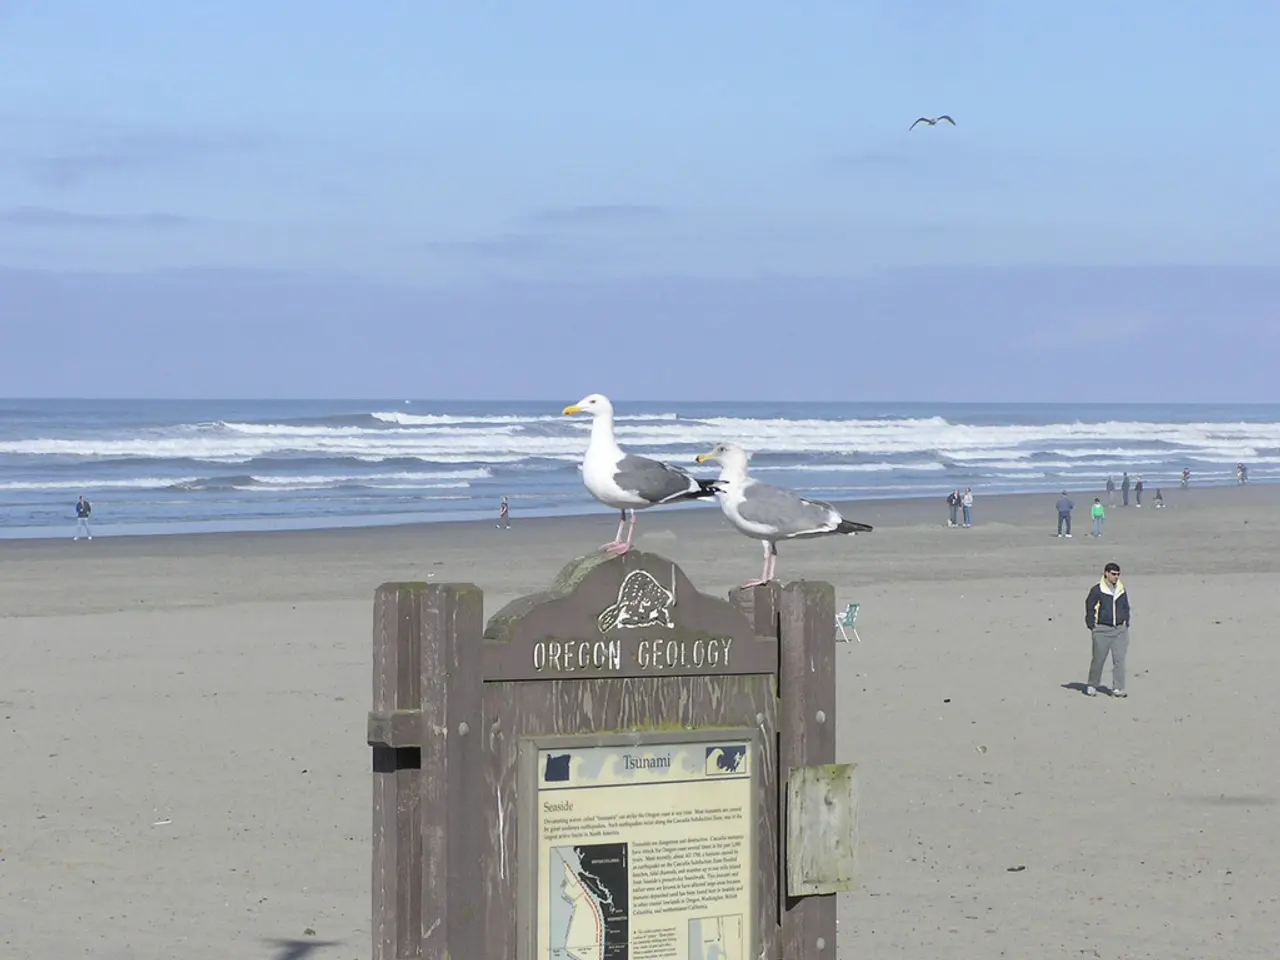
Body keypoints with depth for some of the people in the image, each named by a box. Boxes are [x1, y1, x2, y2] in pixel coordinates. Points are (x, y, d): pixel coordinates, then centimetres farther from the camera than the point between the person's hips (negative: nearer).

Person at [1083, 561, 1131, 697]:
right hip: (1102, 630, -4)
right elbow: (1089, 607, -1)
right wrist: (1091, 626, -5)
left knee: (1119, 659, -3)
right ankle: (1092, 686, 19)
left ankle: (1117, 688, 0)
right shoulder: (1097, 590, -5)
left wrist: (1126, 624, 13)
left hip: (1120, 630, 4)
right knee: (1098, 659, 2)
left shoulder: (1122, 591, 11)